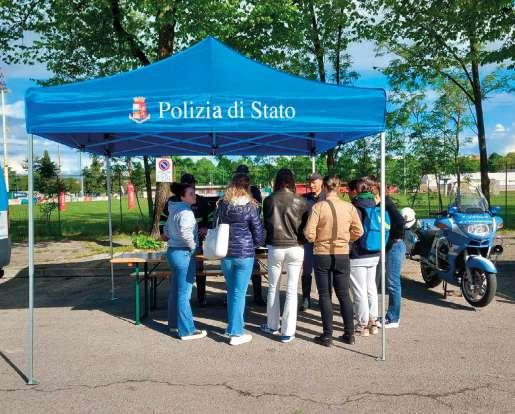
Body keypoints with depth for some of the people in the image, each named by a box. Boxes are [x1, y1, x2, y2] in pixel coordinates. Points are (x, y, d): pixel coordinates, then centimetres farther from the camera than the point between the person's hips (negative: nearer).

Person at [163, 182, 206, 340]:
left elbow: (167, 229, 23)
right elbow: (185, 232, -32)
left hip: (173, 251, 10)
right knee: (184, 293, -4)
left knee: (175, 290, 19)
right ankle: (187, 330, 3)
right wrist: (193, 246, -18)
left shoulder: (174, 210, 12)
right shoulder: (186, 212, -18)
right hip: (184, 254, -10)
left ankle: (174, 323, 31)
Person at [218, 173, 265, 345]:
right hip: (244, 254, -4)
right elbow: (258, 233, -6)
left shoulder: (222, 205, 0)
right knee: (239, 293, 2)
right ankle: (236, 333, 8)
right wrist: (255, 244, 14)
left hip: (226, 254, 4)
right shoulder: (250, 207, -11)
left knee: (231, 291, 18)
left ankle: (232, 326, 29)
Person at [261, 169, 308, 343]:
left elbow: (266, 224, 4)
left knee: (273, 287, 16)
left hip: (275, 248, 1)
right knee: (291, 290, 4)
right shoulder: (300, 201, -7)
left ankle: (272, 325, 27)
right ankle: (288, 331, 7)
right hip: (295, 248, -1)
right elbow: (305, 227, 1)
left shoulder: (269, 200, -5)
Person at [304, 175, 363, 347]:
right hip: (342, 255, 3)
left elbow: (309, 234, -15)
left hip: (322, 254, -3)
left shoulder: (318, 206, -13)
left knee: (325, 295, 8)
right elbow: (358, 231, 2)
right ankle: (349, 334, 20)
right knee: (344, 294, 15)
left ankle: (327, 336, 11)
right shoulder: (350, 207, -4)